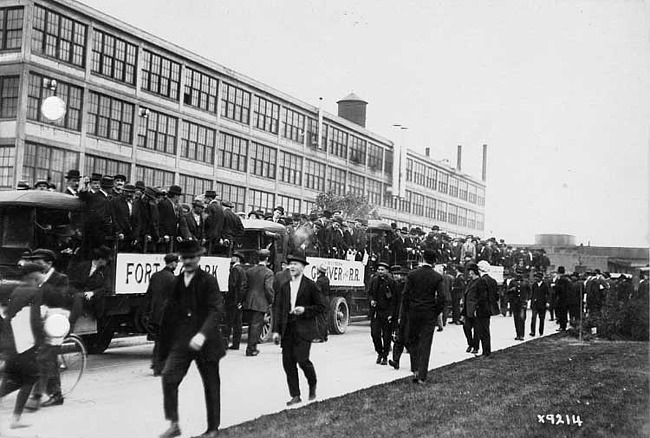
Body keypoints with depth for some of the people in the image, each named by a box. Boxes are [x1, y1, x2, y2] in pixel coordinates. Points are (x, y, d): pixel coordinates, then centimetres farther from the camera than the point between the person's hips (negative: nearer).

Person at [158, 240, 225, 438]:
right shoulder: (176, 282, 9)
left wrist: (203, 333, -31)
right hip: (181, 340, 4)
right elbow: (170, 312, 13)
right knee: (169, 376, -13)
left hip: (205, 341, -4)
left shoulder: (208, 281, -8)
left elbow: (217, 310, -17)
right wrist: (165, 343, 13)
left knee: (211, 384, 6)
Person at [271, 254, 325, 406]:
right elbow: (278, 309, 11)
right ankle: (295, 396, 11)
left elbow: (321, 307, 1)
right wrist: (276, 330, 4)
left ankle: (312, 385, 17)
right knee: (288, 362, 1)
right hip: (287, 329, 5)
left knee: (302, 360, -13)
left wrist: (305, 310, -14)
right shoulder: (284, 287, 12)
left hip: (303, 329, -5)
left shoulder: (310, 285, 0)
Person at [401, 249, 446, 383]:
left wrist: (405, 311, 7)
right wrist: (437, 312, 5)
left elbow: (405, 295, -3)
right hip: (430, 314, 0)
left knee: (413, 341, 17)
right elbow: (441, 297, -8)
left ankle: (415, 369, 8)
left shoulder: (412, 275, -4)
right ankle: (422, 376, 2)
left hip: (414, 312, 1)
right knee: (425, 344, 3)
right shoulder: (438, 277, -5)